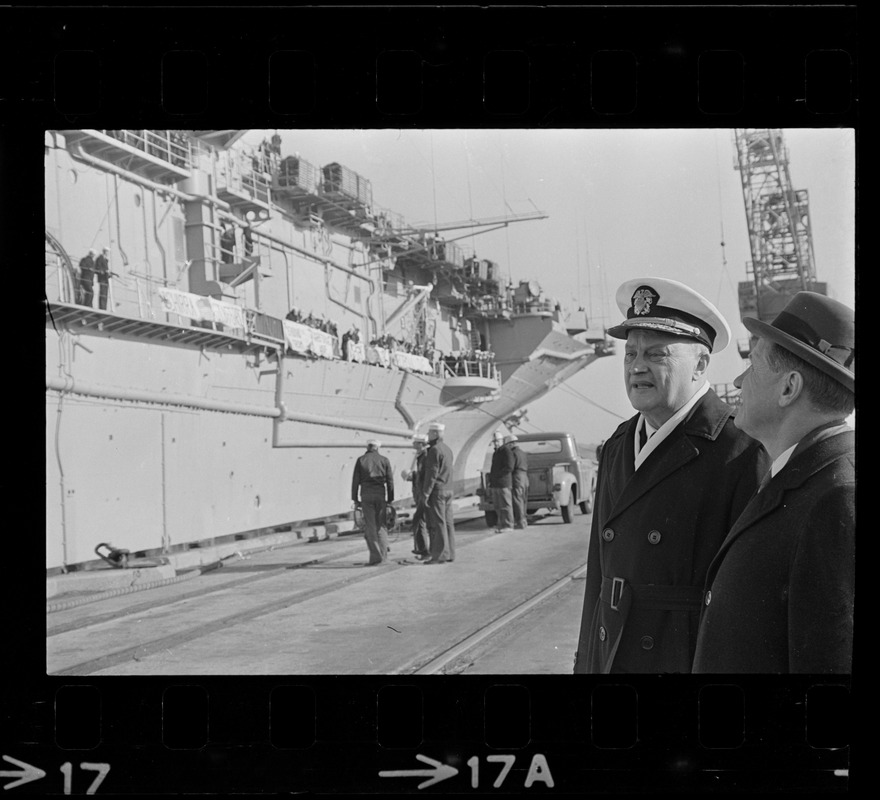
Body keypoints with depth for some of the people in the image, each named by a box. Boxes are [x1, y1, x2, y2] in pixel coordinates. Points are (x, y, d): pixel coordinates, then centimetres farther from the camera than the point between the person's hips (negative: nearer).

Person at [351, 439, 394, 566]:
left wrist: (355, 500, 5)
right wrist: (390, 500, 9)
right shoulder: (384, 460, 7)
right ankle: (383, 557, 5)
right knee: (381, 526, 8)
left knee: (370, 527, -1)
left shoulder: (361, 460, 5)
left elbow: (355, 481, 1)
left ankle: (375, 556, -8)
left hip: (366, 495, -1)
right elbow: (390, 481, 4)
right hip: (380, 494, 1)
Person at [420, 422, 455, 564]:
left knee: (438, 524, -7)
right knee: (448, 522, 10)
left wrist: (425, 493, -16)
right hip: (448, 490, 9)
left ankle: (439, 556, -6)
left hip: (437, 490, -9)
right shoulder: (447, 449, 15)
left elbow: (432, 474, -17)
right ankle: (449, 554, 13)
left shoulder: (434, 450, -14)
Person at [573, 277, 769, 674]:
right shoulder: (617, 447, 10)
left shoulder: (742, 452, -13)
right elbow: (600, 571, 12)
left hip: (697, 657, -6)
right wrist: (586, 661, 12)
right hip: (611, 656, 6)